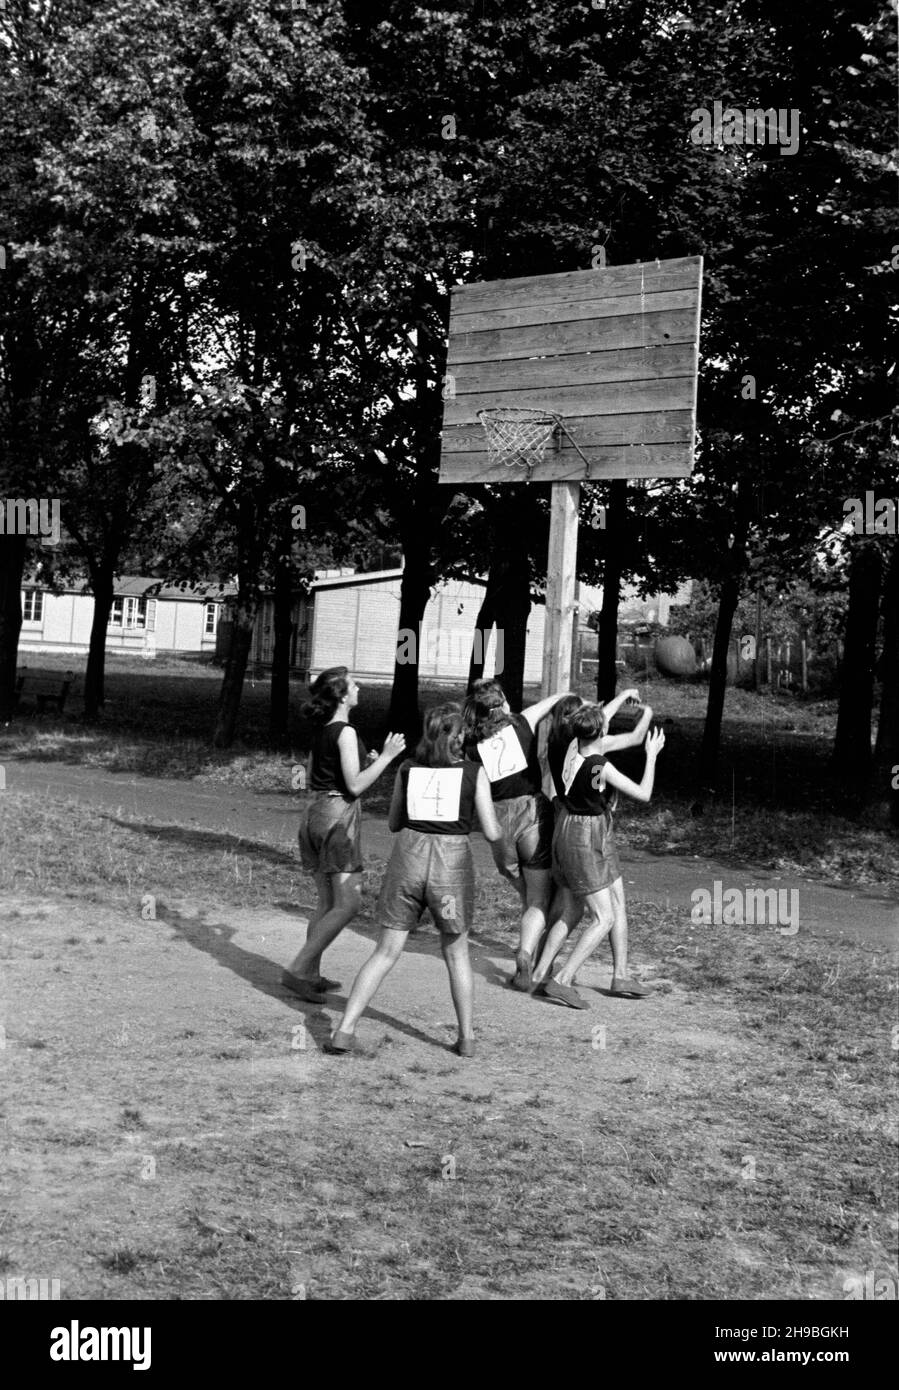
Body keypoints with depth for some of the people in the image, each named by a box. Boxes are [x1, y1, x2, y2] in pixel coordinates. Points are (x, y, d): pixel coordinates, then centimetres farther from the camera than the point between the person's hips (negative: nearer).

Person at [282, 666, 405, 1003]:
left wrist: (366, 762, 21)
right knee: (348, 903, -8)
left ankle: (311, 975, 17)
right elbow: (355, 786, -16)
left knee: (327, 904, 14)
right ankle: (298, 970, -11)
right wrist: (386, 757, -11)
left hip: (316, 812, 9)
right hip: (339, 815, -9)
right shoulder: (345, 732, -13)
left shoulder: (321, 731, 12)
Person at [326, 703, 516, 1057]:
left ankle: (345, 1030, 1)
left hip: (408, 857, 1)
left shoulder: (407, 769, 8)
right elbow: (492, 832, 2)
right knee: (456, 953, 18)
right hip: (452, 862, -1)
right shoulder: (473, 772, 3)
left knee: (386, 952, 8)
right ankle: (466, 1037, 21)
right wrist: (505, 859, 19)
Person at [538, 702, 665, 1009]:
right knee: (603, 918, -6)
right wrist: (652, 755, -5)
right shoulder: (601, 767, -26)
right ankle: (560, 981, -8)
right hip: (586, 840, -9)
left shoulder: (575, 747, -3)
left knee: (618, 903, 18)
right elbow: (643, 794, -16)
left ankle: (621, 976, 26)